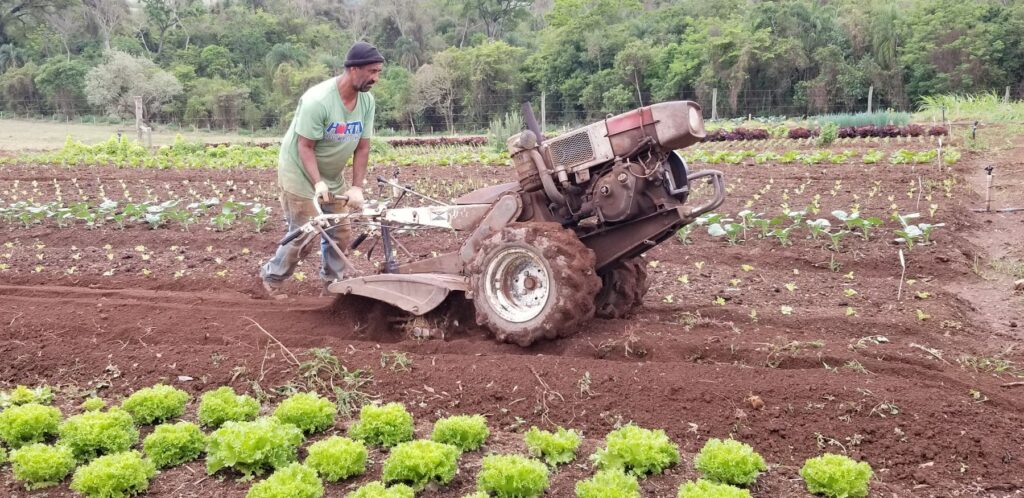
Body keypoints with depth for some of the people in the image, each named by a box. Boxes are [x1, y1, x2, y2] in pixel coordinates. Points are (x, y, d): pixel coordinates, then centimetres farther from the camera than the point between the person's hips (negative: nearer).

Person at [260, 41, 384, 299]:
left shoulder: (367, 101, -10)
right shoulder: (318, 100, -28)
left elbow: (362, 147, -6)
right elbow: (305, 146, -24)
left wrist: (356, 187, -12)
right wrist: (317, 182, -34)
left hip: (333, 176, 6)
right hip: (301, 173, -6)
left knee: (341, 233, 6)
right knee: (304, 235, -4)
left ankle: (333, 284, 23)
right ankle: (272, 277, 19)